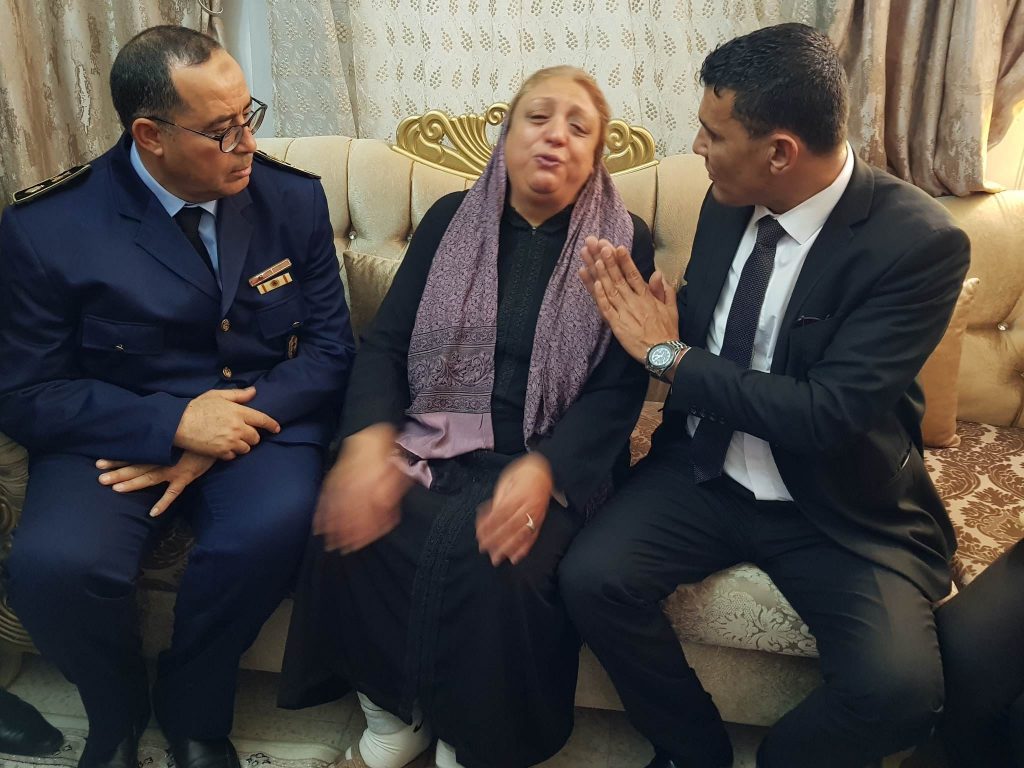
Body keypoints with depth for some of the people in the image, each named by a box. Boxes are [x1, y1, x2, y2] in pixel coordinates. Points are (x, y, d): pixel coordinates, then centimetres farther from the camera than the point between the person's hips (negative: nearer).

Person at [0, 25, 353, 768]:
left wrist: (223, 439, -15)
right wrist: (172, 422, -21)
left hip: (255, 418, 1)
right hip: (117, 434, 0)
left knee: (276, 526, -32)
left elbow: (329, 347, 0)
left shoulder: (294, 198, -2)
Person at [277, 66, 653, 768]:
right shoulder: (451, 219, 10)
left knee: (491, 563, -32)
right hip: (432, 446, 3)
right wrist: (370, 436, -15)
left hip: (547, 460, -2)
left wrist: (542, 469, -23)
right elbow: (385, 341, 6)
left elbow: (619, 387, -5)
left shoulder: (625, 241, 3)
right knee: (351, 531, -26)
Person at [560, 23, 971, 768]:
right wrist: (643, 314, -11)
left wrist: (668, 356, -18)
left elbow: (828, 414, -25)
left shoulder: (920, 241, -19)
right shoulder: (729, 204, -1)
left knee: (901, 685, -24)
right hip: (704, 470, 4)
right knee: (591, 578, -17)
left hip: (839, 507, -4)